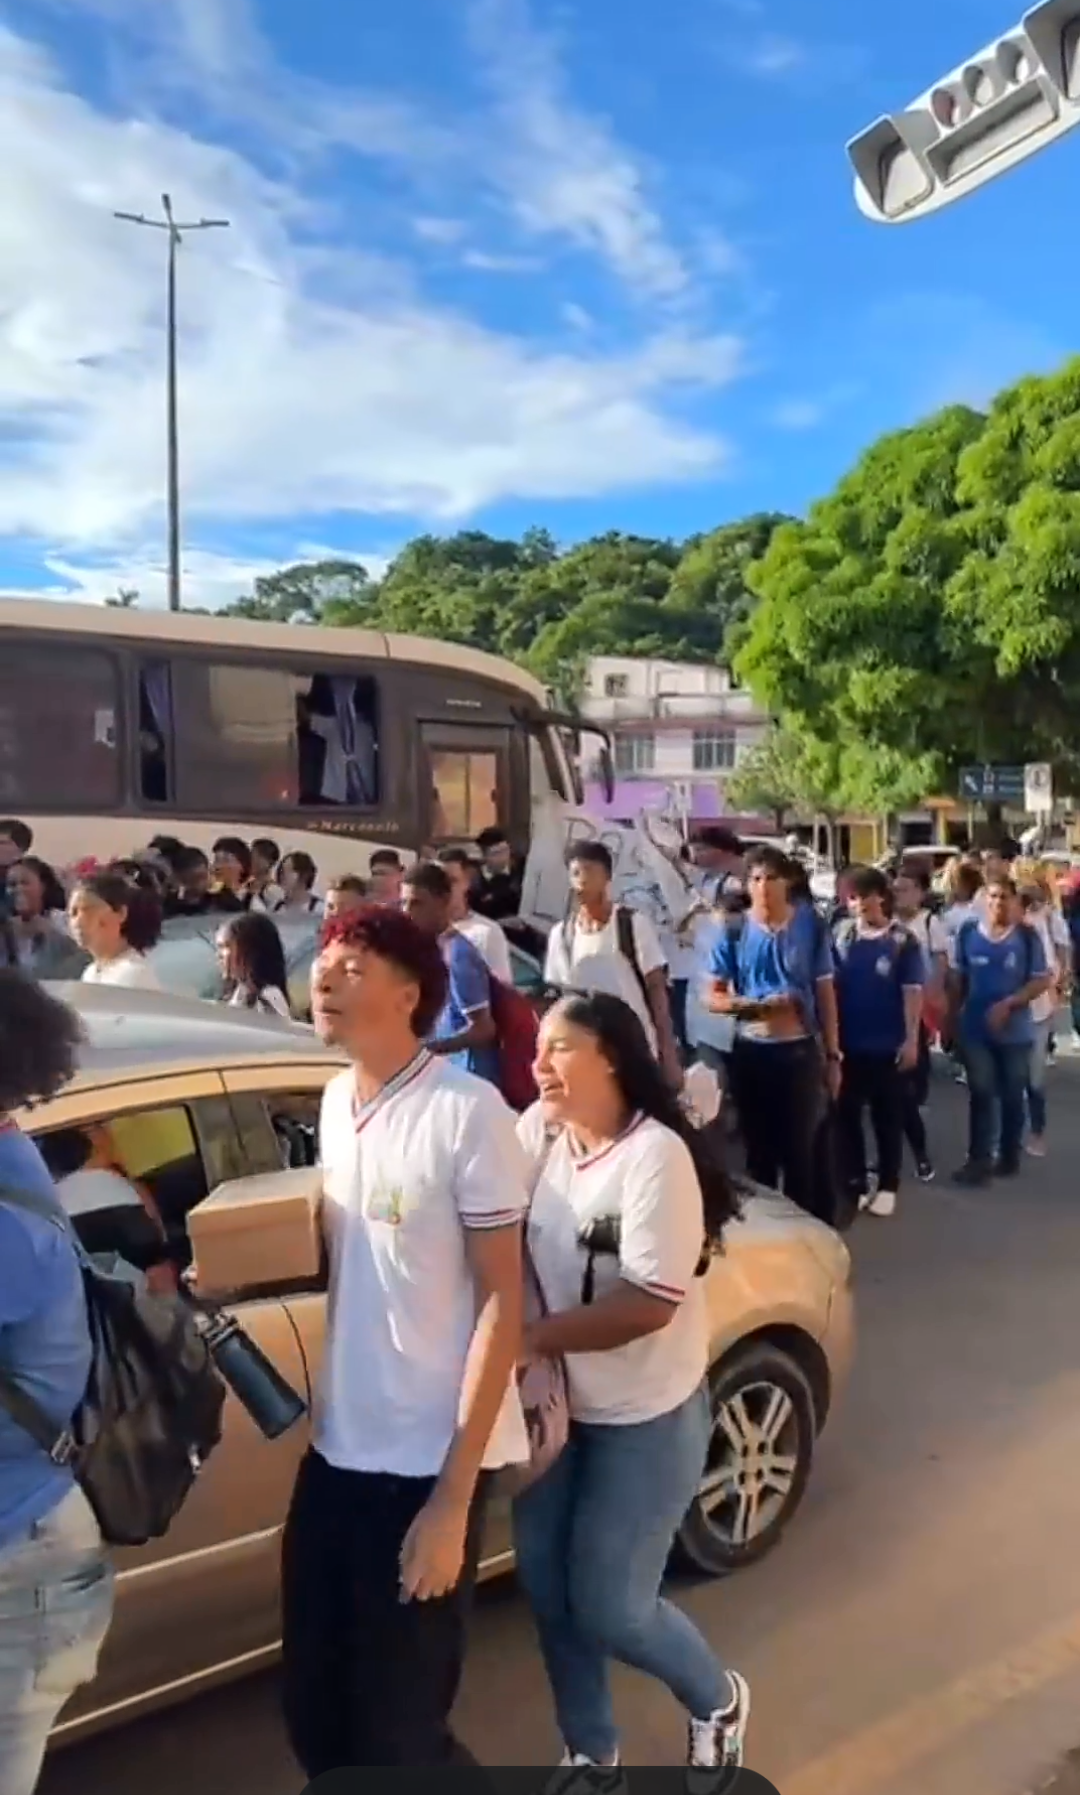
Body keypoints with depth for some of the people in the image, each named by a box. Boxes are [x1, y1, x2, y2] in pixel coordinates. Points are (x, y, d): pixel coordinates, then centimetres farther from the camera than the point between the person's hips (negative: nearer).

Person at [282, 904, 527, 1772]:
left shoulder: (466, 1111, -16)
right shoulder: (335, 1100, 5)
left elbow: (502, 1300, -14)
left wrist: (454, 1495, -16)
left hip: (427, 1461, -7)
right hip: (337, 1448, 7)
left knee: (394, 1727, 7)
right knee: (316, 1714, 18)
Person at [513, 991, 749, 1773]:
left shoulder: (655, 1154, -23)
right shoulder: (536, 1131, -6)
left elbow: (650, 1303, -26)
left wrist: (530, 1337, -25)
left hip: (646, 1416, -5)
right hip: (560, 1403, 5)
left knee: (609, 1607, 2)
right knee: (547, 1591, 13)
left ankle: (718, 1701, 34)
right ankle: (591, 1753, 38)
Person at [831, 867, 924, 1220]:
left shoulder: (903, 941, -6)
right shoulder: (840, 936, 0)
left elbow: (912, 992, -7)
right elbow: (829, 986, 2)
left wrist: (911, 1040, -12)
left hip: (887, 1045, -2)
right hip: (848, 1043, 2)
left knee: (887, 1118, 9)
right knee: (846, 1114, 9)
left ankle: (887, 1186, 22)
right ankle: (855, 1183, 22)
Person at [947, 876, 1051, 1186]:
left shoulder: (1028, 936, -8)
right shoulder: (968, 933, -3)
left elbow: (1042, 981, -8)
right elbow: (956, 979, 4)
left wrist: (1008, 1003, -19)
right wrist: (952, 1019, 4)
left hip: (1015, 1031, -1)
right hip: (975, 1030, 1)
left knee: (1012, 1096, 12)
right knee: (980, 1094, 3)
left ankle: (1010, 1156, 27)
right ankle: (978, 1160, 7)